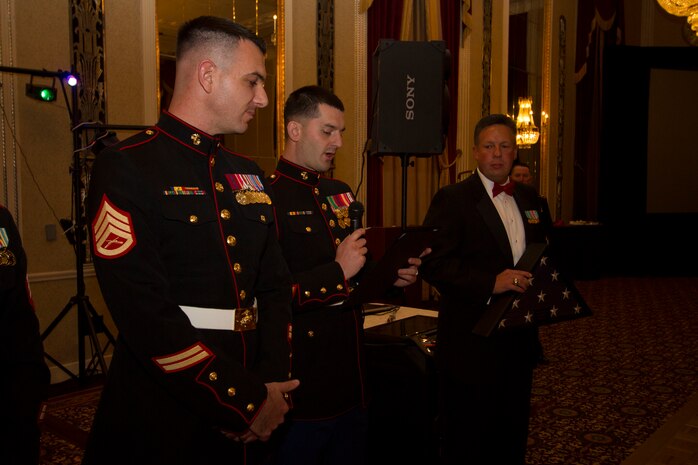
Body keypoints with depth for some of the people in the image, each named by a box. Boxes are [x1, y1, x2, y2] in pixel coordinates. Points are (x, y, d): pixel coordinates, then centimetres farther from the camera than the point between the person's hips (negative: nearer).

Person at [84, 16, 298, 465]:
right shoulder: (126, 168, -12)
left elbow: (276, 287, 10)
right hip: (158, 425, -6)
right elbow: (146, 313, -20)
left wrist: (272, 385, -5)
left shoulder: (250, 174, 10)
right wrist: (248, 401, -16)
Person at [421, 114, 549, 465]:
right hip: (472, 340, -6)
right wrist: (490, 282, -26)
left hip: (519, 338, 6)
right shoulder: (451, 199, -9)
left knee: (513, 435, 18)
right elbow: (433, 263, -18)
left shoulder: (529, 198, 12)